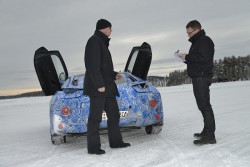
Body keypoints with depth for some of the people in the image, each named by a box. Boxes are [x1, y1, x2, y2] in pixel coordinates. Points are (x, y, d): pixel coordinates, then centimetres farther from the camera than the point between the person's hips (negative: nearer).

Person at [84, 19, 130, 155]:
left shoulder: (102, 43, 22)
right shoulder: (94, 41, -9)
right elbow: (93, 65, -18)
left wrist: (113, 75, 23)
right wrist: (99, 84, -22)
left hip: (107, 87, 10)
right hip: (97, 87, -10)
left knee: (114, 114, 13)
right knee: (95, 117, -5)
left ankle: (115, 142, 22)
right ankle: (93, 147, 3)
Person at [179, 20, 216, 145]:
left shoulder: (204, 41, -9)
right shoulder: (196, 42, 22)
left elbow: (204, 58, -20)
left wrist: (187, 57, -12)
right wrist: (186, 58, 6)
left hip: (202, 77, -10)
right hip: (197, 77, 10)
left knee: (204, 105, -12)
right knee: (203, 105, 13)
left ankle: (210, 136, -11)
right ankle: (207, 131, 20)